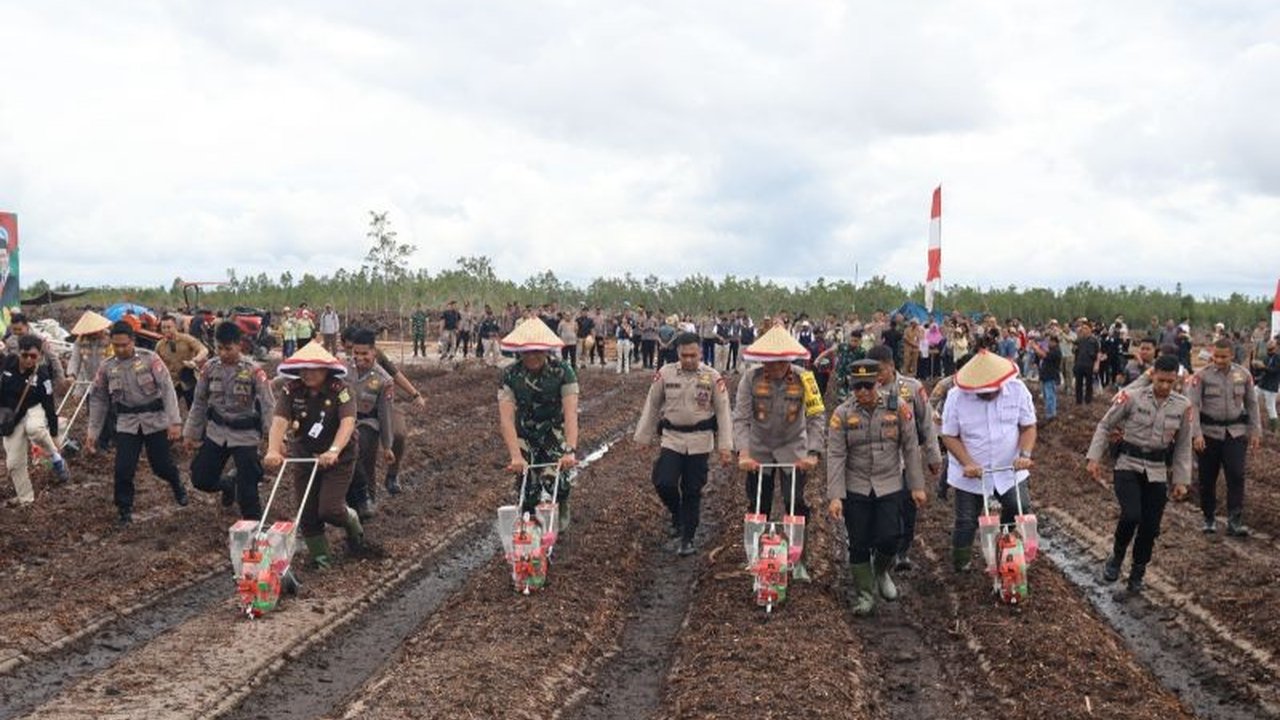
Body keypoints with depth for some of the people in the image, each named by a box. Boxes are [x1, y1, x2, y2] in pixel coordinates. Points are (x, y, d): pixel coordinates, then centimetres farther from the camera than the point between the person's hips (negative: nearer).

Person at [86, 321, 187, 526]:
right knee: (123, 469, -5)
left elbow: (167, 388, -13)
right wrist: (93, 432, 7)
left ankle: (177, 485, 40)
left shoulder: (149, 359, -11)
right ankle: (124, 510, 13)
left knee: (161, 465, 7)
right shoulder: (107, 367, 0)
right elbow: (98, 400, 8)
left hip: (155, 420, -2)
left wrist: (175, 421, -21)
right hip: (127, 423, 2)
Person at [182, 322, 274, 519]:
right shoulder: (209, 368, -4)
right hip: (216, 432, 4)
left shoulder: (253, 371, -15)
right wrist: (190, 433, 9)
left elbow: (268, 406, -12)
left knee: (247, 488, -6)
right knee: (201, 479, 7)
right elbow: (199, 403, 7)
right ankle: (229, 486, 39)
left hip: (245, 434, -4)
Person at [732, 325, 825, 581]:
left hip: (793, 449, -1)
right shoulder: (751, 378, -17)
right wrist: (743, 453, -31)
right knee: (758, 506, 8)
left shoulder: (804, 379, -17)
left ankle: (798, 560, 5)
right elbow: (740, 418, -20)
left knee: (795, 502, -9)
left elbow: (816, 417, -18)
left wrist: (813, 453, -29)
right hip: (759, 450, 1)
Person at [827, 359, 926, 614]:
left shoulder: (898, 408, -5)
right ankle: (865, 593, 22)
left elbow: (911, 448, 1)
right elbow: (836, 457, -8)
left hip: (890, 487, 0)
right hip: (856, 488, 0)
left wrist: (917, 486, 1)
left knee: (891, 539, -8)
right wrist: (835, 496, -13)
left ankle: (880, 571, 26)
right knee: (859, 544, 3)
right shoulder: (842, 414, -7)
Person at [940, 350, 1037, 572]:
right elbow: (949, 436, -9)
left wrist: (1025, 454, -18)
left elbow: (1028, 427, -1)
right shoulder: (956, 397, -15)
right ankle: (960, 567, 24)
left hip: (1010, 471, 1)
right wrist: (967, 463, -21)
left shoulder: (1017, 390, -10)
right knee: (967, 522, 4)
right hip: (970, 475, -1)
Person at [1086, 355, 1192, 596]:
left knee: (1150, 527, 5)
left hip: (1157, 472, 3)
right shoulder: (1132, 398, -10)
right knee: (1131, 515, -21)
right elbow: (1105, 426, 0)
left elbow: (1183, 445, 8)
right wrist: (1094, 457, -6)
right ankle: (1116, 557, 8)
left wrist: (1181, 480, 7)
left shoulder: (1182, 406, -1)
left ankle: (1137, 575, 27)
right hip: (1128, 466, -3)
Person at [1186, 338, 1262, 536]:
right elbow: (1192, 405, -10)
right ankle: (1209, 518, 22)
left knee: (1236, 475, -8)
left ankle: (1235, 521, -4)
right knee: (1208, 478, 7)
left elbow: (1251, 404, 11)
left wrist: (1256, 431, 7)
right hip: (1209, 432, -1)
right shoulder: (1201, 375, -9)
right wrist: (1196, 434, -18)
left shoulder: (1244, 375, 2)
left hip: (1236, 432, 2)